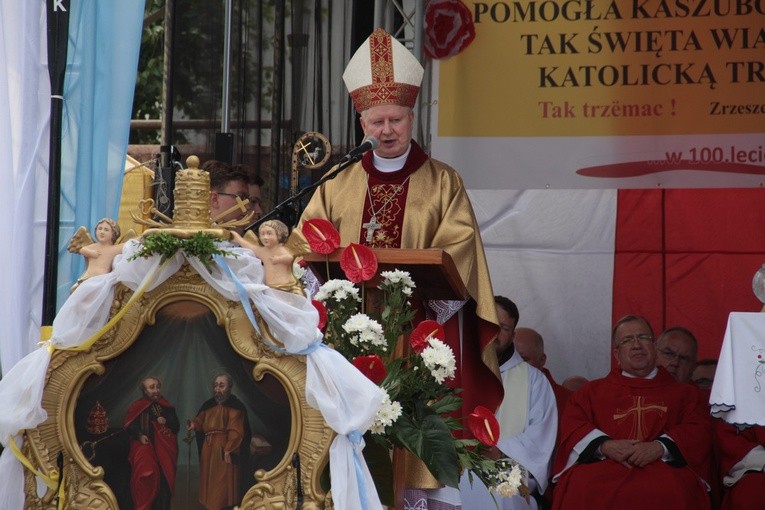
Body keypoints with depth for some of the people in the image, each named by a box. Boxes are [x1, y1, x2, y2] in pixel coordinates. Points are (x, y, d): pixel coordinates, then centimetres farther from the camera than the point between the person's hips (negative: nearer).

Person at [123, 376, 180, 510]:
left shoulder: (167, 407, 15)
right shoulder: (137, 407, 4)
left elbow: (176, 426, 15)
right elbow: (129, 426, -1)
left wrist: (166, 422, -4)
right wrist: (139, 435, -16)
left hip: (165, 449, 3)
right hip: (145, 447, -3)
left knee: (165, 479, -7)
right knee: (147, 475, -22)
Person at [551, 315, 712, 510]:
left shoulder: (683, 393, 27)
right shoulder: (592, 391, 29)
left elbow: (699, 430, 11)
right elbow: (572, 426, 13)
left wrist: (660, 447, -9)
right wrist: (604, 445, -8)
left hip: (663, 467, 0)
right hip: (602, 467, 0)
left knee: (671, 492, -39)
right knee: (584, 489, -37)